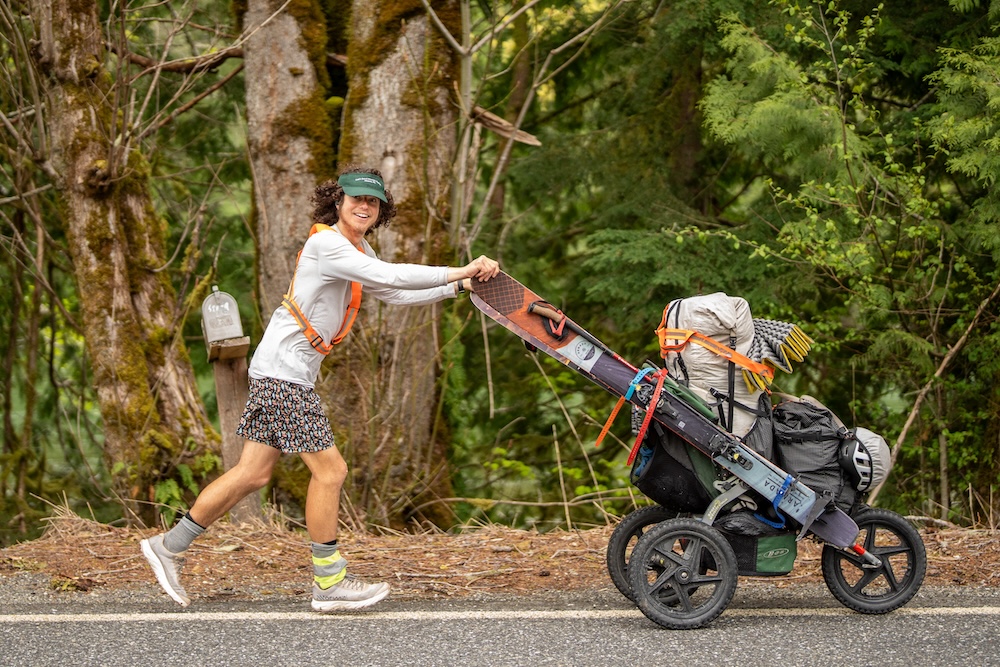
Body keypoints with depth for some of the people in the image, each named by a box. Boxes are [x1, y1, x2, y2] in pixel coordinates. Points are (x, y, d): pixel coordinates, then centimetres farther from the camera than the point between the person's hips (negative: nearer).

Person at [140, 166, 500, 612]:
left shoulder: (358, 253, 16)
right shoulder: (326, 244, -16)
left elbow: (395, 294, 21)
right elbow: (389, 276, -26)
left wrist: (460, 286, 13)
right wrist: (457, 271, -24)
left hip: (286, 373, 10)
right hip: (283, 370, -10)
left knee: (253, 474, 11)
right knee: (330, 470, -7)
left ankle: (169, 546, 19)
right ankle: (329, 584, 1)